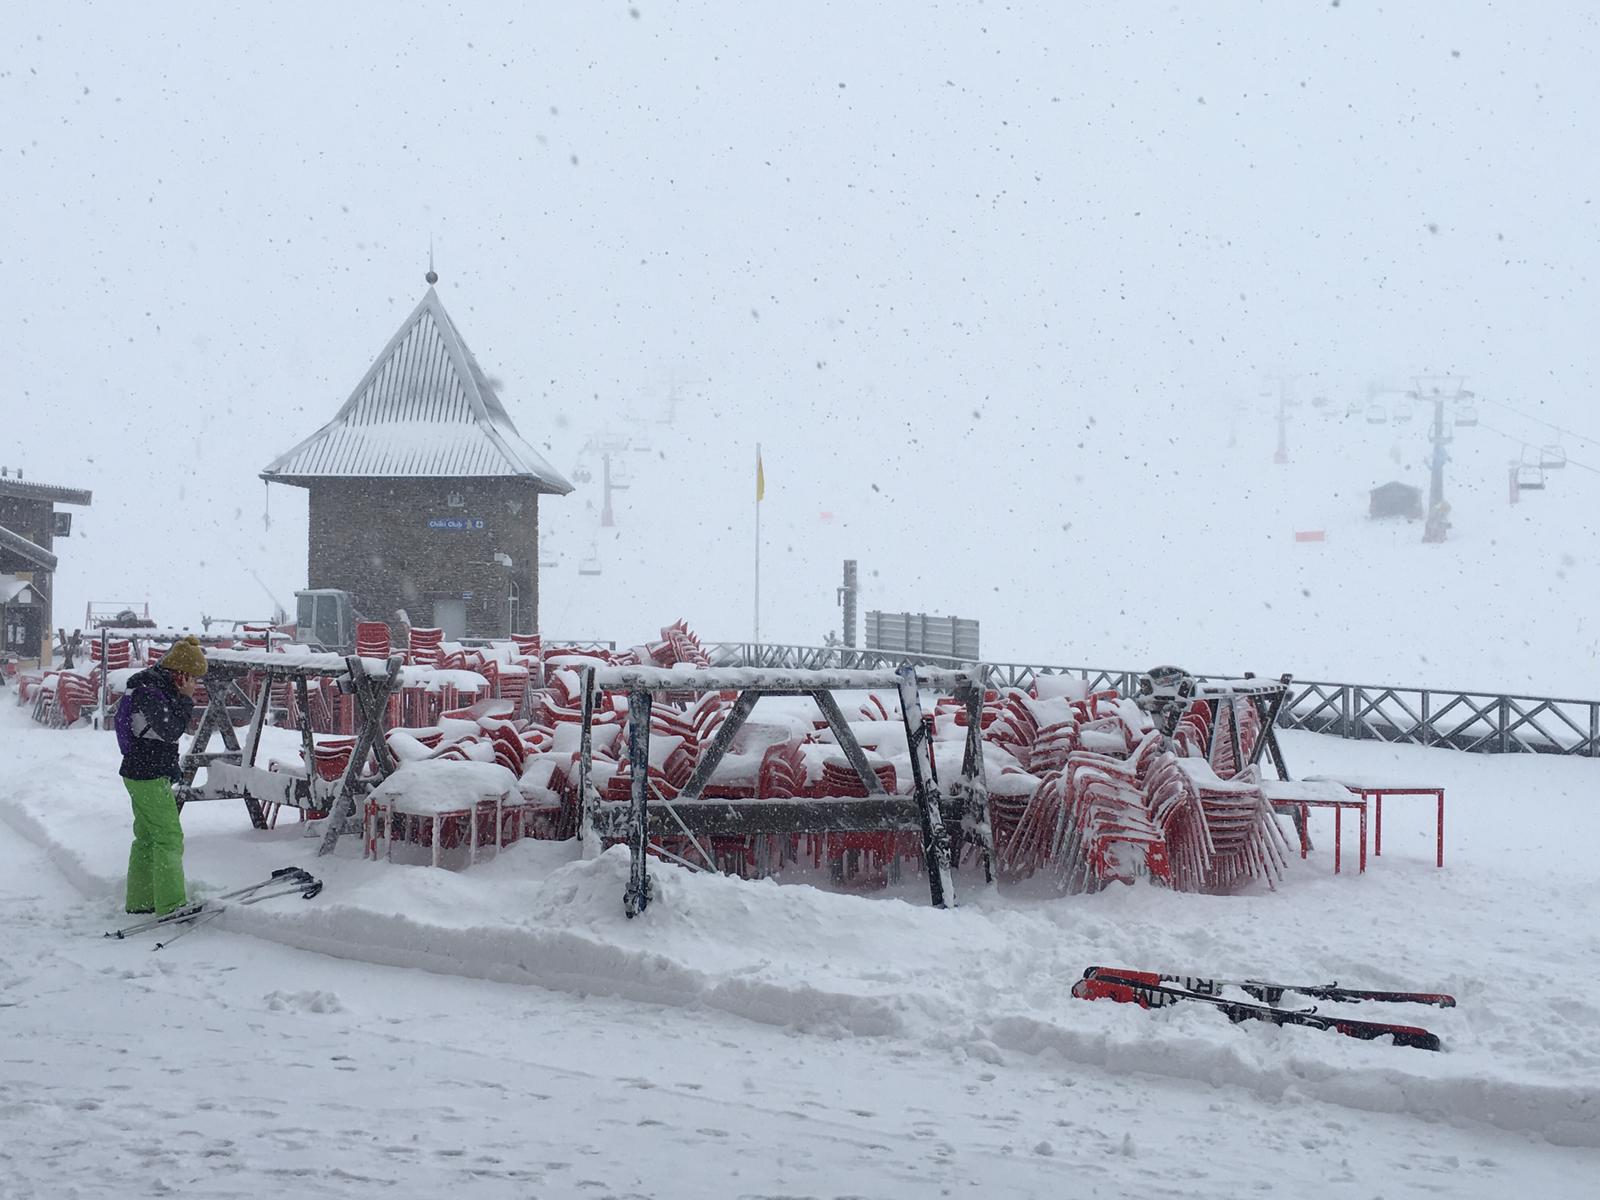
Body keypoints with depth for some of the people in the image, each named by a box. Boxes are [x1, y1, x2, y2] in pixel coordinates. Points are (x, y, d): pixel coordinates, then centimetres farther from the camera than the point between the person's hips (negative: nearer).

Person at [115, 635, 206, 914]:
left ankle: (139, 901, 25)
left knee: (147, 837, 17)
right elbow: (171, 731, -24)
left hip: (141, 774, 11)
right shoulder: (149, 692, -20)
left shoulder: (158, 687, 11)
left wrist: (170, 767, 21)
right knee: (169, 838, -8)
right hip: (149, 777, -11)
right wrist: (186, 700, -16)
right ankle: (171, 905, -7)